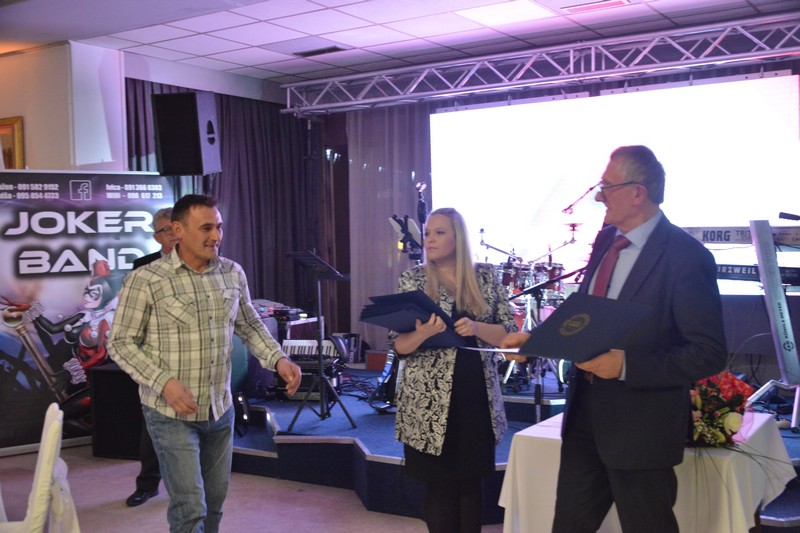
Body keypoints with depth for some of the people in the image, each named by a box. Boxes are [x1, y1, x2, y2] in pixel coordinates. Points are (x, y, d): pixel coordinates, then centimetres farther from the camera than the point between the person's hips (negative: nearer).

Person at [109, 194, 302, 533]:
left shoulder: (233, 273, 1)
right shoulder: (146, 280, -14)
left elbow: (249, 325, 12)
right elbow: (121, 343, -10)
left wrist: (278, 360, -4)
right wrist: (164, 382, -22)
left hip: (220, 409, 5)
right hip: (171, 412, -5)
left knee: (214, 501, 16)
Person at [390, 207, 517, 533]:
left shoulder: (486, 277, 4)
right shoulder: (412, 280, -1)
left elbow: (511, 333, 2)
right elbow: (398, 345, -3)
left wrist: (476, 328, -17)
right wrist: (422, 333, -24)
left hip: (478, 397, 2)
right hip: (430, 403, -2)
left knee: (471, 481, 10)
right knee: (440, 485, 4)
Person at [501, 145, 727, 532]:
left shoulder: (686, 257, -18)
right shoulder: (605, 240, 5)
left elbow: (709, 353, -19)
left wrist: (626, 365, -26)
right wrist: (535, 338, 4)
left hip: (640, 426, -7)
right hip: (585, 414, 7)